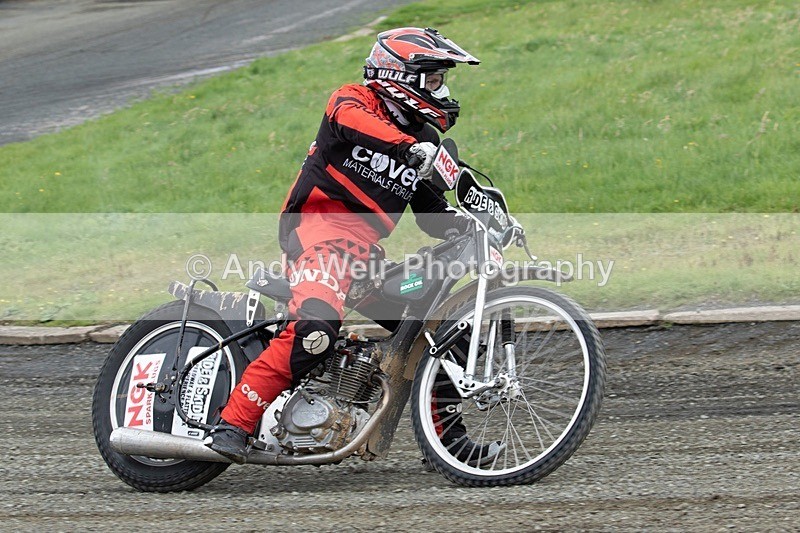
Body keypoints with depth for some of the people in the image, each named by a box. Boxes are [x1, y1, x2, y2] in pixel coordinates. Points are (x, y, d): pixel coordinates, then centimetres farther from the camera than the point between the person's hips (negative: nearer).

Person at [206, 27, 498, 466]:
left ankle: (449, 436, 19)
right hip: (319, 228, -8)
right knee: (315, 328, -31)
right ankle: (232, 425, -32)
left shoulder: (423, 139, 22)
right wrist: (410, 147, -40)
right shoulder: (353, 101, 2)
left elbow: (432, 215, 22)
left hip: (365, 250, 8)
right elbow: (351, 120, -25)